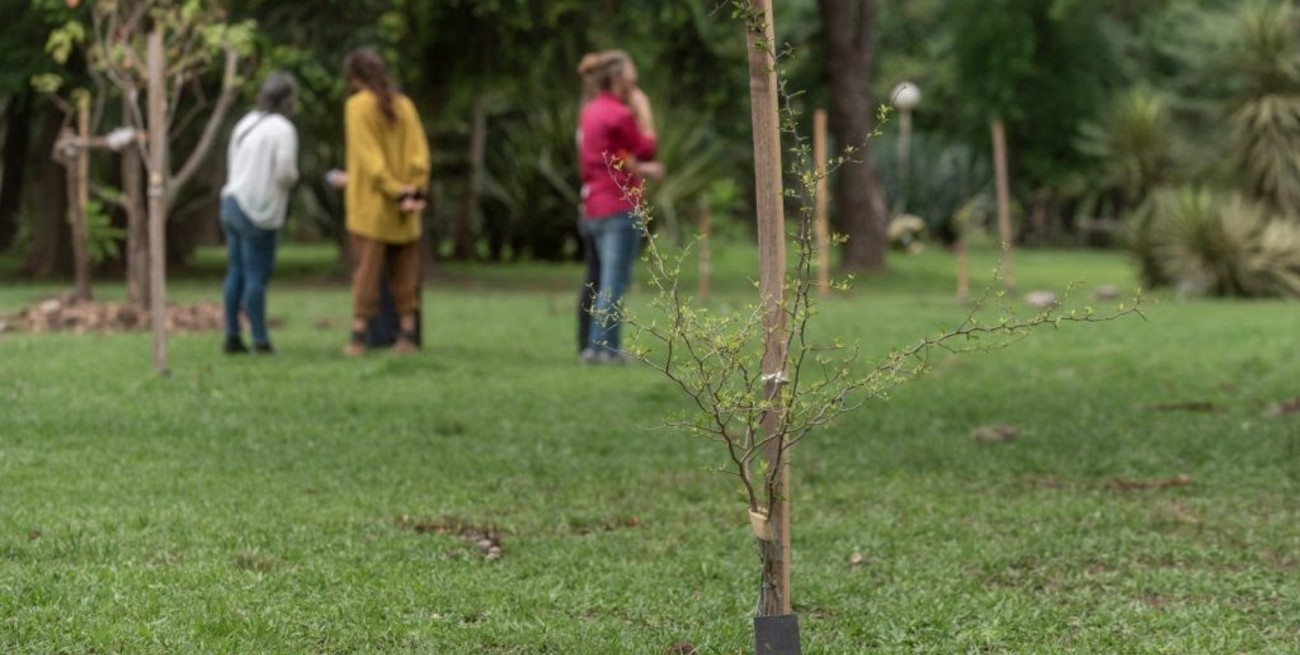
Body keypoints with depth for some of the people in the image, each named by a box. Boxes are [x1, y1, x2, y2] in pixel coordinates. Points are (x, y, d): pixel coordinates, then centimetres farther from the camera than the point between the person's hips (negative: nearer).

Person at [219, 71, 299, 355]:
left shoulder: (245, 124, 11)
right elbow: (285, 173, -18)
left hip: (233, 202, 8)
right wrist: (292, 177, 4)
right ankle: (260, 339, -4)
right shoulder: (283, 129, -12)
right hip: (259, 212, -8)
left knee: (236, 273, 10)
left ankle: (233, 336, 12)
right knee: (256, 275, -6)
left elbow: (232, 164, 15)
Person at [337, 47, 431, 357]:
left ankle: (359, 334, -5)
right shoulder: (404, 105, 8)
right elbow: (420, 152, 0)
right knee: (404, 273, 8)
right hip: (403, 214, 4)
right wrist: (414, 189, -6)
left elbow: (369, 156, -13)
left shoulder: (358, 105, -6)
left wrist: (395, 190, -14)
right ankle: (407, 334, 6)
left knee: (366, 270, -2)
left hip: (369, 205, -4)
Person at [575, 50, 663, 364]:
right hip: (619, 206, -9)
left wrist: (639, 169, 9)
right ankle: (604, 347, -10)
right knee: (616, 280, -7)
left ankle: (590, 346, 15)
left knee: (595, 280, 13)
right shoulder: (619, 114, -13)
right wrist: (644, 113, 2)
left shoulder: (589, 112, 14)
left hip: (592, 206, 9)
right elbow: (647, 150, -4)